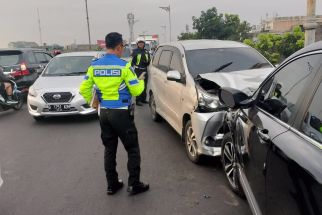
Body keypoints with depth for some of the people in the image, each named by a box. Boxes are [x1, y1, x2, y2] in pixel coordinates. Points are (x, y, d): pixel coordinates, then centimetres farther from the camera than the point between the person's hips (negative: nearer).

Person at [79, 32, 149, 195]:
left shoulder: (94, 66, 2)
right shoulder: (124, 66, -13)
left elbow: (83, 89, 4)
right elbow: (136, 90, -10)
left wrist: (91, 101, 21)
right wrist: (141, 81, 11)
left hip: (104, 113, 6)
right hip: (122, 113, -5)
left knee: (109, 149, 15)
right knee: (132, 149, 7)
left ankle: (112, 185, 23)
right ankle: (134, 184, 11)